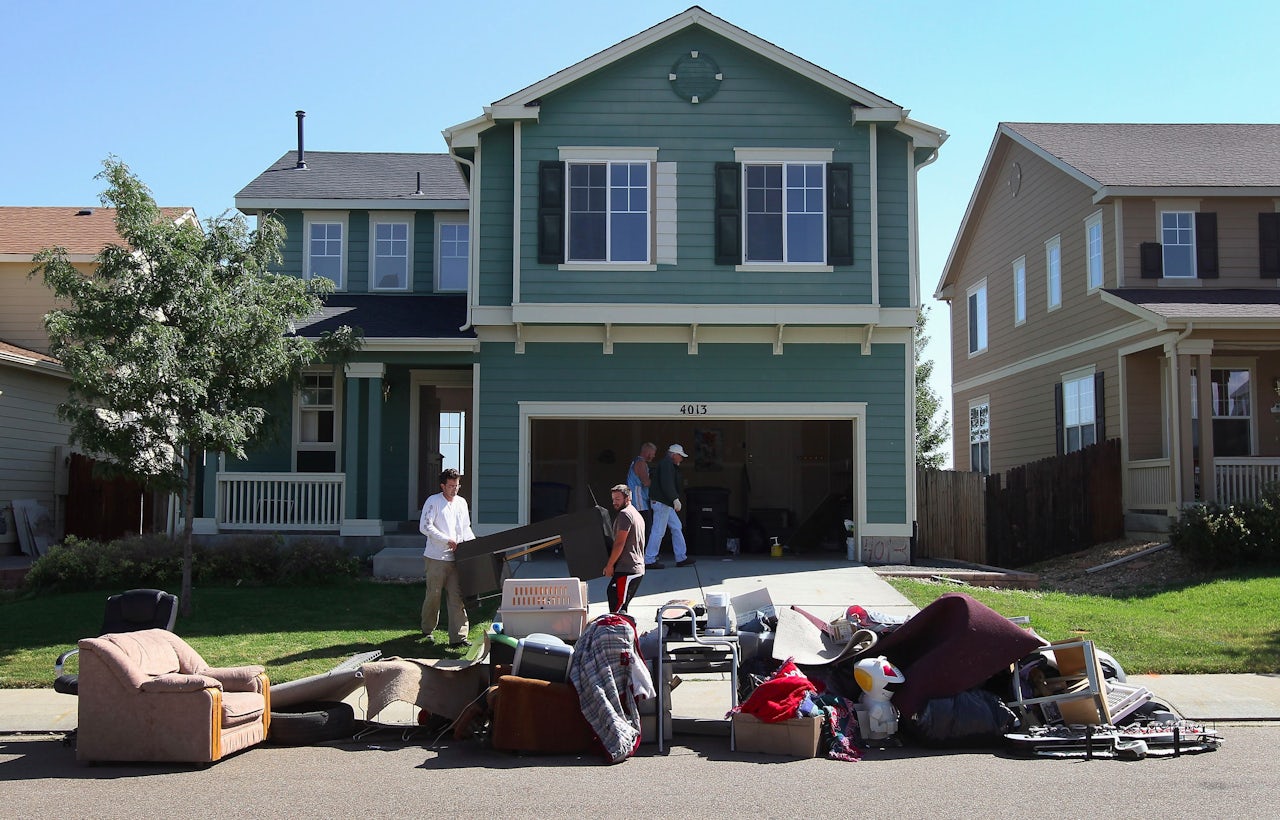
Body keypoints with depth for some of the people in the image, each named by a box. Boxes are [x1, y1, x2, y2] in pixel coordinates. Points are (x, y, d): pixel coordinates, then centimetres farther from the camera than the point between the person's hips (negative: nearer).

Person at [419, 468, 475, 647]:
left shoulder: (461, 502, 16)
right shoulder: (433, 501, -3)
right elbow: (425, 526, -12)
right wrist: (448, 540, -15)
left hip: (456, 558, 5)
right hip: (436, 557, -5)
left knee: (457, 597, -3)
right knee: (434, 595, 4)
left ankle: (458, 636, -5)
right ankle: (428, 630, 24)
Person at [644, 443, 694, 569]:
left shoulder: (670, 465, 22)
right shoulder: (666, 464, -12)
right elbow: (666, 484, -25)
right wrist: (675, 499, -29)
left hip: (666, 503, 11)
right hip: (661, 502, -11)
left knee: (677, 528, 13)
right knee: (658, 531, -8)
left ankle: (681, 558, 16)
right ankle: (649, 561, -5)